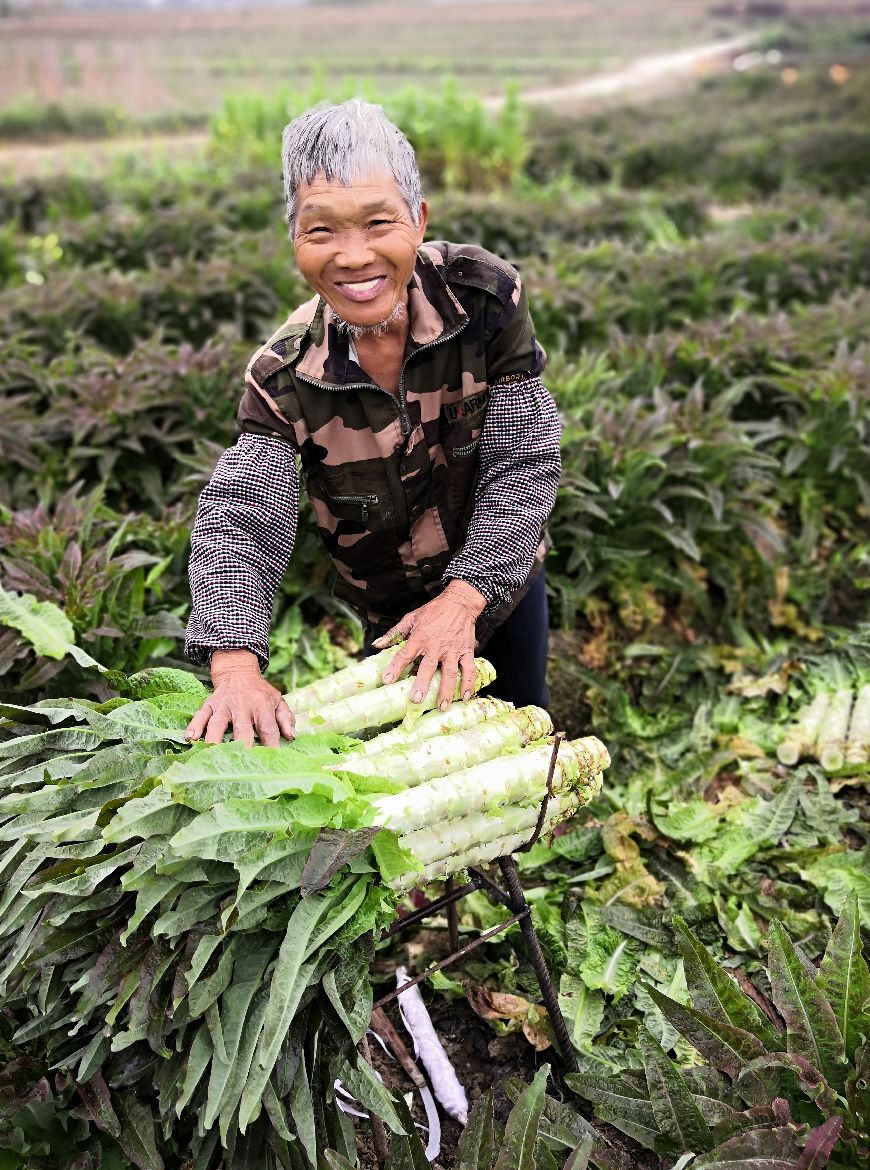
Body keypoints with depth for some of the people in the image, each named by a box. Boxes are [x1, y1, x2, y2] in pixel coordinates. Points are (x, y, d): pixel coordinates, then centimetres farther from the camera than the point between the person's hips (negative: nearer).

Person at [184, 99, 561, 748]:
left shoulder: (486, 297, -25)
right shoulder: (284, 374, -24)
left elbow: (525, 464, -22)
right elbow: (239, 522, -29)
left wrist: (464, 597, -30)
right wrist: (236, 665, -45)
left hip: (503, 576, 1)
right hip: (387, 612, 0)